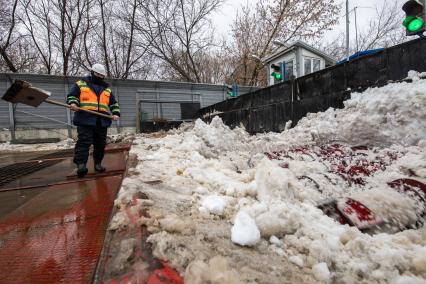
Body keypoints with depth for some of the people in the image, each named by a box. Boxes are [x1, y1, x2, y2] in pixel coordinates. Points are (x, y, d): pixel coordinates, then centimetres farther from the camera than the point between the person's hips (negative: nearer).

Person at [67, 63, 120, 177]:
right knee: (84, 141, -11)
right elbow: (71, 95, 7)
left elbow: (114, 103, 20)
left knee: (100, 143, 6)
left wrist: (116, 113, 4)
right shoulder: (80, 84, 12)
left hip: (102, 121, 4)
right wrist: (73, 103, -15)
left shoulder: (107, 89, 21)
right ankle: (81, 164, -11)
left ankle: (98, 163, 16)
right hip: (85, 119, -4)